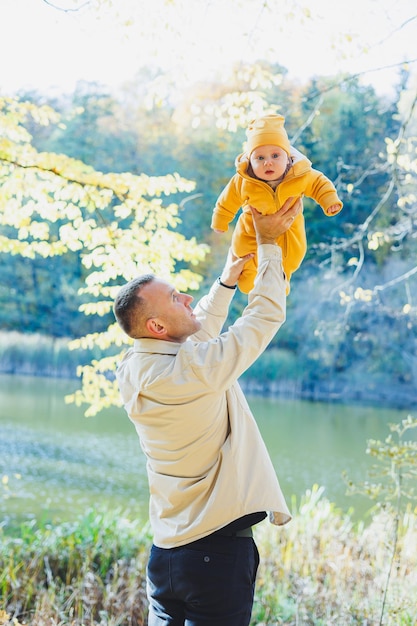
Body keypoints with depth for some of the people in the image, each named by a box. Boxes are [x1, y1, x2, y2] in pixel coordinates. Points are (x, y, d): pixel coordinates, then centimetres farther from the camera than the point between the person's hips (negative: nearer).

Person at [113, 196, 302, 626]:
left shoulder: (132, 372, 2)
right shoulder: (197, 367, -21)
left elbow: (198, 330, 22)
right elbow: (266, 316, -8)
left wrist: (227, 281, 30)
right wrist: (268, 243, 4)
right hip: (219, 550, -7)